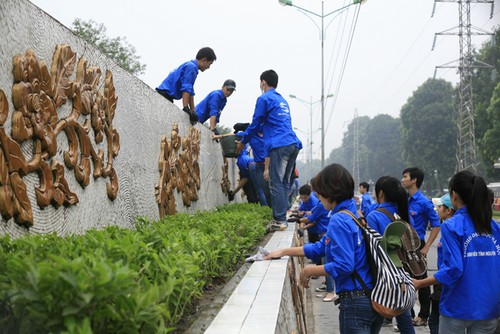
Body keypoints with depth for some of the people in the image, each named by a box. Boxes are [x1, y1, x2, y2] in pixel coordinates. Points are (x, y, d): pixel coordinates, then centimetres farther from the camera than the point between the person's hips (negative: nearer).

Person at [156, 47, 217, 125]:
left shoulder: (191, 66, 18)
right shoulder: (191, 67, -12)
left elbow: (191, 92, 19)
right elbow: (186, 89, -21)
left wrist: (193, 112, 18)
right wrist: (186, 109, -25)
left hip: (166, 96, 10)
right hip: (164, 94, -10)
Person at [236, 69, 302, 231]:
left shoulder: (264, 98, 2)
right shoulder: (283, 101, 27)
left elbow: (255, 124, 4)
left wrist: (243, 141, 19)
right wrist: (243, 133, 44)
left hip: (279, 145, -8)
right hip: (293, 144, 8)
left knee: (276, 184, -7)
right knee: (284, 183, 11)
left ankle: (279, 221, -10)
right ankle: (282, 218, 12)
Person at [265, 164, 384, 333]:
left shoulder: (339, 220, -17)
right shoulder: (355, 215, 10)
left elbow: (343, 266, -23)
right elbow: (320, 247, 18)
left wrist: (308, 271, -11)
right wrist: (283, 252, 21)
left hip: (355, 301, -9)